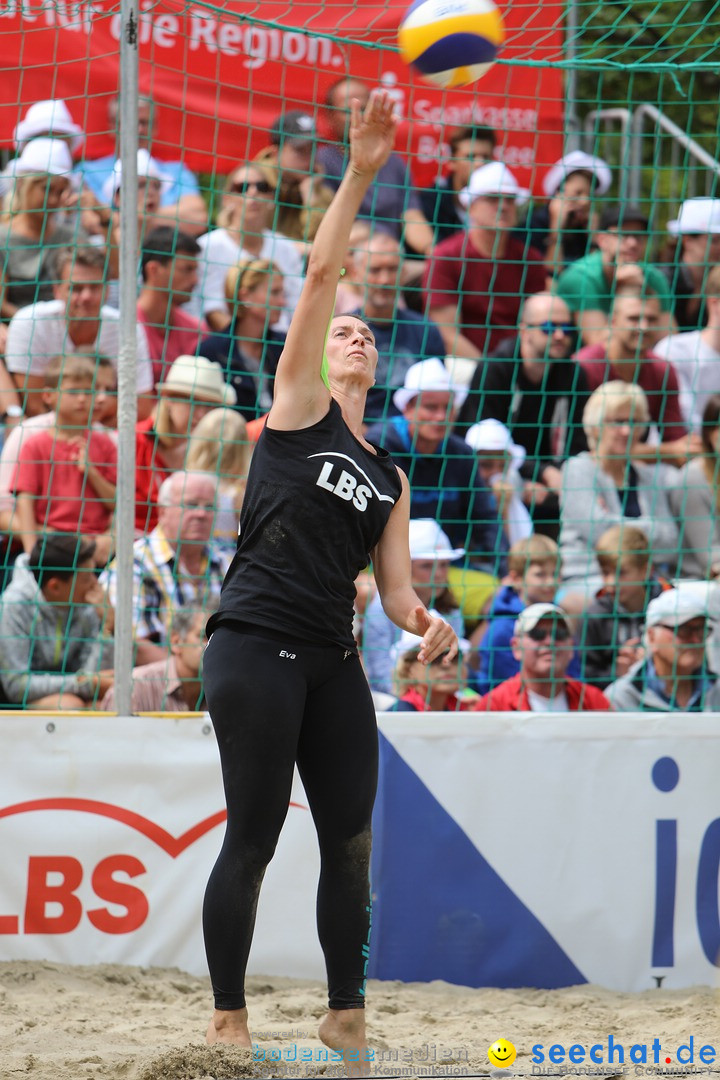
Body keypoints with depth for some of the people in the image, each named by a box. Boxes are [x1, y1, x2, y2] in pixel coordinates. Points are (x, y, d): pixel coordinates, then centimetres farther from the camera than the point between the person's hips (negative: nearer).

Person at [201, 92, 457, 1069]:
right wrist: (359, 175, -13)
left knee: (351, 839, 5)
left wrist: (424, 622, -8)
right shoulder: (297, 407, 3)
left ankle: (345, 1019, 15)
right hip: (257, 645, -6)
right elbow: (320, 280, -7)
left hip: (333, 659, 6)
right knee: (254, 836, -5)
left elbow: (393, 586, 14)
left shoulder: (391, 476, 18)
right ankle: (228, 1019, 3)